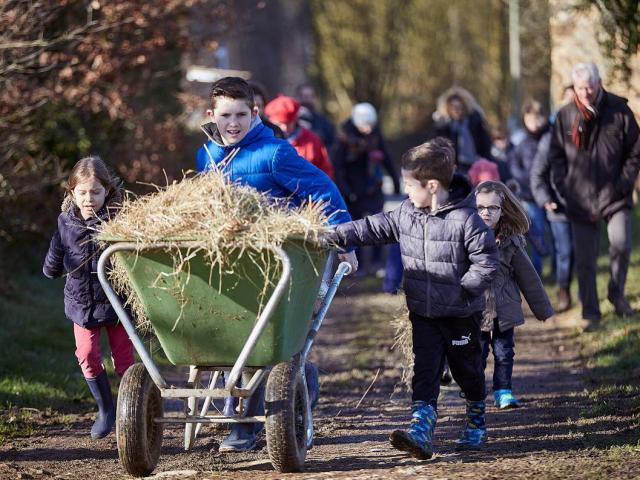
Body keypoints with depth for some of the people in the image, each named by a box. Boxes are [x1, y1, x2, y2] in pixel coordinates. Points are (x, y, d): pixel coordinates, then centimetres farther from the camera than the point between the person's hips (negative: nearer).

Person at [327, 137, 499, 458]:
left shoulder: (465, 219, -19)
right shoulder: (406, 214, 1)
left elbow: (487, 261, -17)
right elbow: (374, 228, 9)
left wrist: (463, 290, -18)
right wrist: (336, 236, 4)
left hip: (461, 314, -5)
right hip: (422, 312, 5)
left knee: (467, 369, 13)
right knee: (424, 372, -7)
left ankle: (476, 421, 35)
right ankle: (421, 429, -16)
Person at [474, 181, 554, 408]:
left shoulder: (511, 242, -2)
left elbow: (528, 277, 7)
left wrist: (542, 309, 12)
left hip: (504, 310, 1)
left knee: (504, 353, 7)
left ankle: (503, 392, 19)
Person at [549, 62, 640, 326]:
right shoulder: (565, 116, 1)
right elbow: (556, 155, 10)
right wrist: (562, 186, -2)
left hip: (614, 195, -1)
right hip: (580, 199, 1)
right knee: (584, 258, 2)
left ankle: (616, 293, 8)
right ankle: (590, 312, 13)